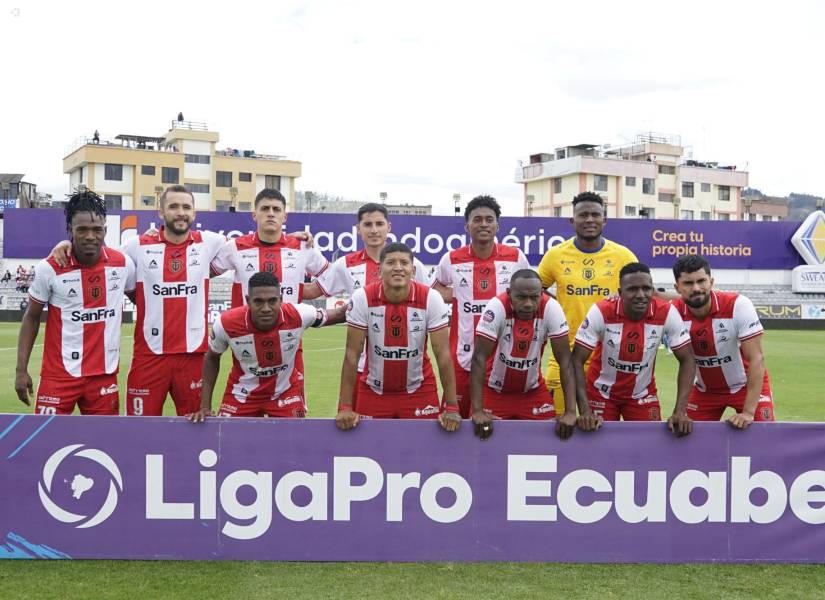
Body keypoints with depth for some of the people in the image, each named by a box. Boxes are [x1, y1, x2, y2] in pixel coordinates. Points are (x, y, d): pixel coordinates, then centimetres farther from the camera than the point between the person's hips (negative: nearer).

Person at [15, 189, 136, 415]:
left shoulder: (123, 264, -2)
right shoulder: (49, 268, -8)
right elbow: (31, 318, 2)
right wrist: (21, 370, -2)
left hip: (105, 375, 2)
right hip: (59, 375, -2)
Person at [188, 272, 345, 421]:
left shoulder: (298, 316, -25)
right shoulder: (226, 323, -24)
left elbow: (334, 316, -3)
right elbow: (211, 358, -3)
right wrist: (205, 406, -5)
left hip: (285, 393, 0)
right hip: (241, 395, 0)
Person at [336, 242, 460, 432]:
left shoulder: (431, 298, -15)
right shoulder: (362, 298, -15)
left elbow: (443, 353, -14)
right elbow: (352, 353, -13)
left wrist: (451, 408, -18)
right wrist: (345, 407, -17)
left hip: (419, 389, 0)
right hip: (373, 390, 0)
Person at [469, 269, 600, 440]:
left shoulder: (551, 308, -21)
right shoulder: (497, 307, -26)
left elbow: (565, 360, -18)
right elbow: (479, 358, -25)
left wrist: (570, 411, -25)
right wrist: (477, 410, -31)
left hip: (533, 390, 2)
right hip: (495, 390, -2)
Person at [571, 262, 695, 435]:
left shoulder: (666, 313, -20)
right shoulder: (600, 312, -24)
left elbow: (687, 360, -12)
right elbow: (577, 360, -20)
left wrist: (680, 411, -22)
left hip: (643, 394, 1)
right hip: (601, 392, -1)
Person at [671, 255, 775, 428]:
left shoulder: (738, 305, -25)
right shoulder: (674, 311, -18)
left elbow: (756, 359, -24)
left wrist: (749, 412, -27)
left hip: (746, 385, -2)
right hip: (705, 389, 2)